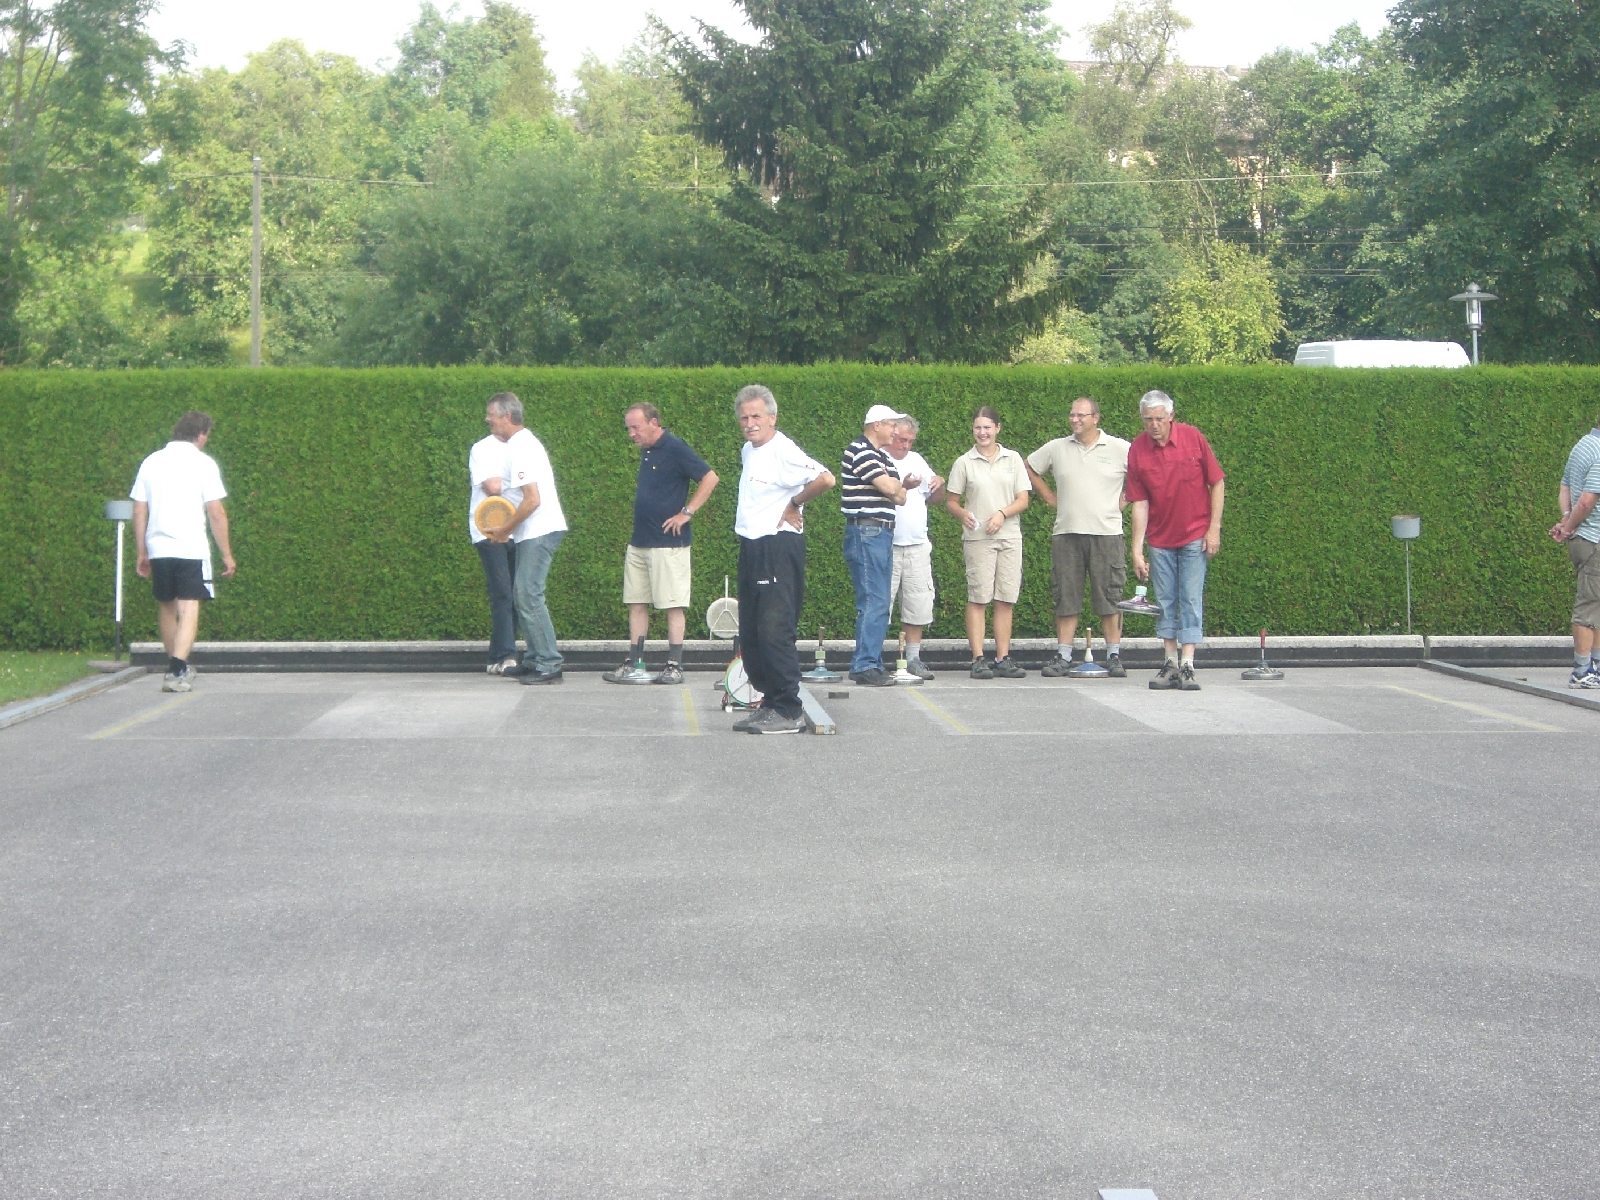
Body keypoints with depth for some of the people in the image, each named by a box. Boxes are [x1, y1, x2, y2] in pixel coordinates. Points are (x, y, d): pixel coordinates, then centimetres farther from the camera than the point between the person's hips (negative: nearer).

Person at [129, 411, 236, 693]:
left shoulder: (151, 462, 11)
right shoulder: (203, 463, -2)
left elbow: (139, 512, 11)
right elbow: (216, 513, -5)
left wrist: (141, 553, 18)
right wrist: (226, 553, 1)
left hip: (158, 549, 5)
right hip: (192, 549, -4)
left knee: (167, 608, 17)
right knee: (189, 609, -6)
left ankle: (178, 668, 29)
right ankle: (177, 671, -20)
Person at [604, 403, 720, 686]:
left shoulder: (674, 449, -11)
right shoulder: (646, 452, 14)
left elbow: (710, 478, -15)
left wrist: (686, 512, -16)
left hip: (668, 543, -9)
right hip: (639, 542, 9)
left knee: (673, 605, -3)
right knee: (636, 604, 8)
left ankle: (675, 666, 1)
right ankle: (634, 665, 12)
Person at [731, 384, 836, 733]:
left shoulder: (783, 452, -15)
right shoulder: (747, 452, 15)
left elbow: (825, 479, -29)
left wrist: (793, 505, -15)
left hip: (779, 548, -10)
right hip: (751, 547, 10)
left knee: (775, 631, -11)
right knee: (750, 635, 11)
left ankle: (789, 712, -7)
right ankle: (770, 702, 19)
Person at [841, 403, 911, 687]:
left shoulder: (883, 457, 19)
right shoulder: (859, 451, -11)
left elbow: (900, 497, 16)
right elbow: (889, 487, -18)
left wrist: (895, 488, -5)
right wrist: (896, 484, 3)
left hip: (882, 533, 10)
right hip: (866, 533, -10)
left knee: (878, 603, 11)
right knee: (873, 602, -13)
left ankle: (871, 663, 15)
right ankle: (865, 666, -12)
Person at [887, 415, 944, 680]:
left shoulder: (917, 460, 18)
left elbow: (934, 499, 22)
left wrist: (939, 485, 1)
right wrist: (904, 487, -28)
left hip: (917, 547, 6)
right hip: (887, 546, -6)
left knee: (918, 605, 6)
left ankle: (914, 659, 13)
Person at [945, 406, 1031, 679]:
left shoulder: (1013, 459, 9)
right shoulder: (964, 463, 5)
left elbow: (1023, 500, 6)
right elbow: (951, 501, 7)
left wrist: (1002, 514, -11)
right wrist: (963, 514, -15)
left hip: (1009, 537, 2)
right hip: (977, 538, -2)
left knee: (1006, 600, 2)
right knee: (978, 598, -7)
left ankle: (1003, 659, 6)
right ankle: (978, 659, -6)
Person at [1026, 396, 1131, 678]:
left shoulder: (1120, 449, 0)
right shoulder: (1056, 449, 7)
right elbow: (1029, 469, 22)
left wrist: (1125, 500, 2)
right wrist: (1051, 498, 14)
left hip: (1107, 534, -2)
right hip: (1066, 533, 2)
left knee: (1110, 597, -1)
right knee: (1066, 597, 4)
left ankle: (1114, 656, 6)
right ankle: (1063, 656, 8)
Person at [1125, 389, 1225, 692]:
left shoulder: (1193, 438, -10)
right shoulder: (1137, 450, -6)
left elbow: (1216, 483, -2)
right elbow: (1139, 503, -5)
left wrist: (1214, 528, -7)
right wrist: (1137, 550, -8)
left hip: (1194, 536, -2)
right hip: (1160, 539, 2)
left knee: (1191, 600, -4)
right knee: (1165, 602, 6)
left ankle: (1187, 666, -6)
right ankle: (1171, 663, 13)